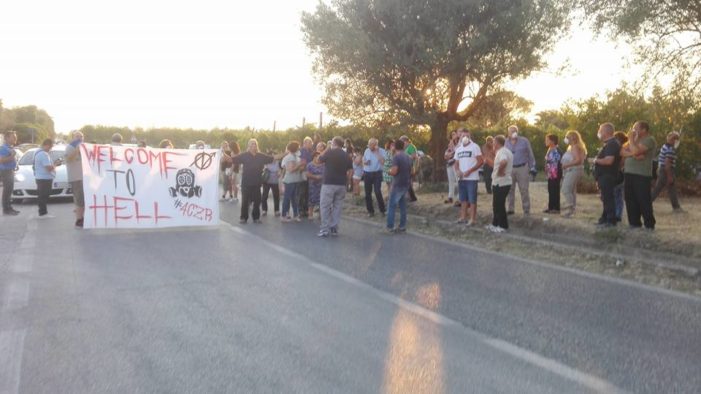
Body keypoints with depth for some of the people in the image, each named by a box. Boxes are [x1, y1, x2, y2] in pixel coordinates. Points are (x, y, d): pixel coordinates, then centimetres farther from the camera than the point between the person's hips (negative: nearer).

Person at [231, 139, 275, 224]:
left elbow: (273, 158, 7)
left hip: (257, 183, 3)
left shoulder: (261, 156, 5)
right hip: (246, 183, -2)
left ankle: (256, 217, 19)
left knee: (257, 201, 7)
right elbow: (232, 160, -7)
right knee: (245, 201, 2)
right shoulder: (244, 155, -2)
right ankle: (243, 218, 12)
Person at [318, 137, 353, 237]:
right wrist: (343, 178, 15)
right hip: (341, 185, 5)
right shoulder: (346, 156, 7)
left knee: (325, 207, 2)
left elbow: (319, 160, 8)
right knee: (337, 206, 11)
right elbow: (350, 171, 5)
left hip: (329, 183, -4)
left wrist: (326, 149, 14)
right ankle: (334, 228, 13)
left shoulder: (329, 152, -7)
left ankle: (325, 229, 1)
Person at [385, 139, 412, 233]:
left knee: (392, 206, -1)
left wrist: (389, 171, -1)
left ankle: (390, 227, -2)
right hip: (406, 184, 7)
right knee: (403, 205, 13)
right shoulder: (408, 157, 11)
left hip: (398, 184, -7)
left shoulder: (396, 157, -14)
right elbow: (411, 171, 20)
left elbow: (394, 171, -22)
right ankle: (402, 226, 14)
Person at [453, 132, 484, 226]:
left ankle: (472, 219, 0)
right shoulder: (458, 149, 14)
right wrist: (457, 170, -4)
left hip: (472, 178, -7)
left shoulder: (474, 147, -7)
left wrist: (469, 171, -18)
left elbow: (481, 161, -11)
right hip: (461, 178, 7)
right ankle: (463, 217, 19)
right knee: (463, 199, 12)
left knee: (472, 200, -4)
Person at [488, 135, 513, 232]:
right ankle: (495, 224, 24)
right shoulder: (506, 151, 15)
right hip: (504, 181, 10)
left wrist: (499, 171, -26)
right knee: (497, 204, 16)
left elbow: (503, 162, -39)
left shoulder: (501, 152, -18)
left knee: (499, 205, -1)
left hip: (500, 183, -10)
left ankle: (503, 226, 6)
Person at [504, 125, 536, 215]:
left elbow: (530, 154, 6)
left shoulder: (524, 141, 2)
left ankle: (526, 210, 4)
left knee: (524, 190, -3)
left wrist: (532, 167, 3)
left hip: (522, 168, -2)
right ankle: (510, 209, 15)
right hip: (509, 169, 2)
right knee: (510, 190, 6)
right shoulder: (506, 143, 8)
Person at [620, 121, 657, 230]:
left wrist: (631, 139, -6)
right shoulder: (634, 140, 21)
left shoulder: (649, 140, -5)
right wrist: (632, 154, -11)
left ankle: (649, 225, 1)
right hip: (629, 174, 8)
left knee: (644, 202, -6)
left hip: (642, 176, -8)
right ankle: (634, 223, 15)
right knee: (630, 201, 8)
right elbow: (622, 152, 8)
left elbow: (636, 151, -20)